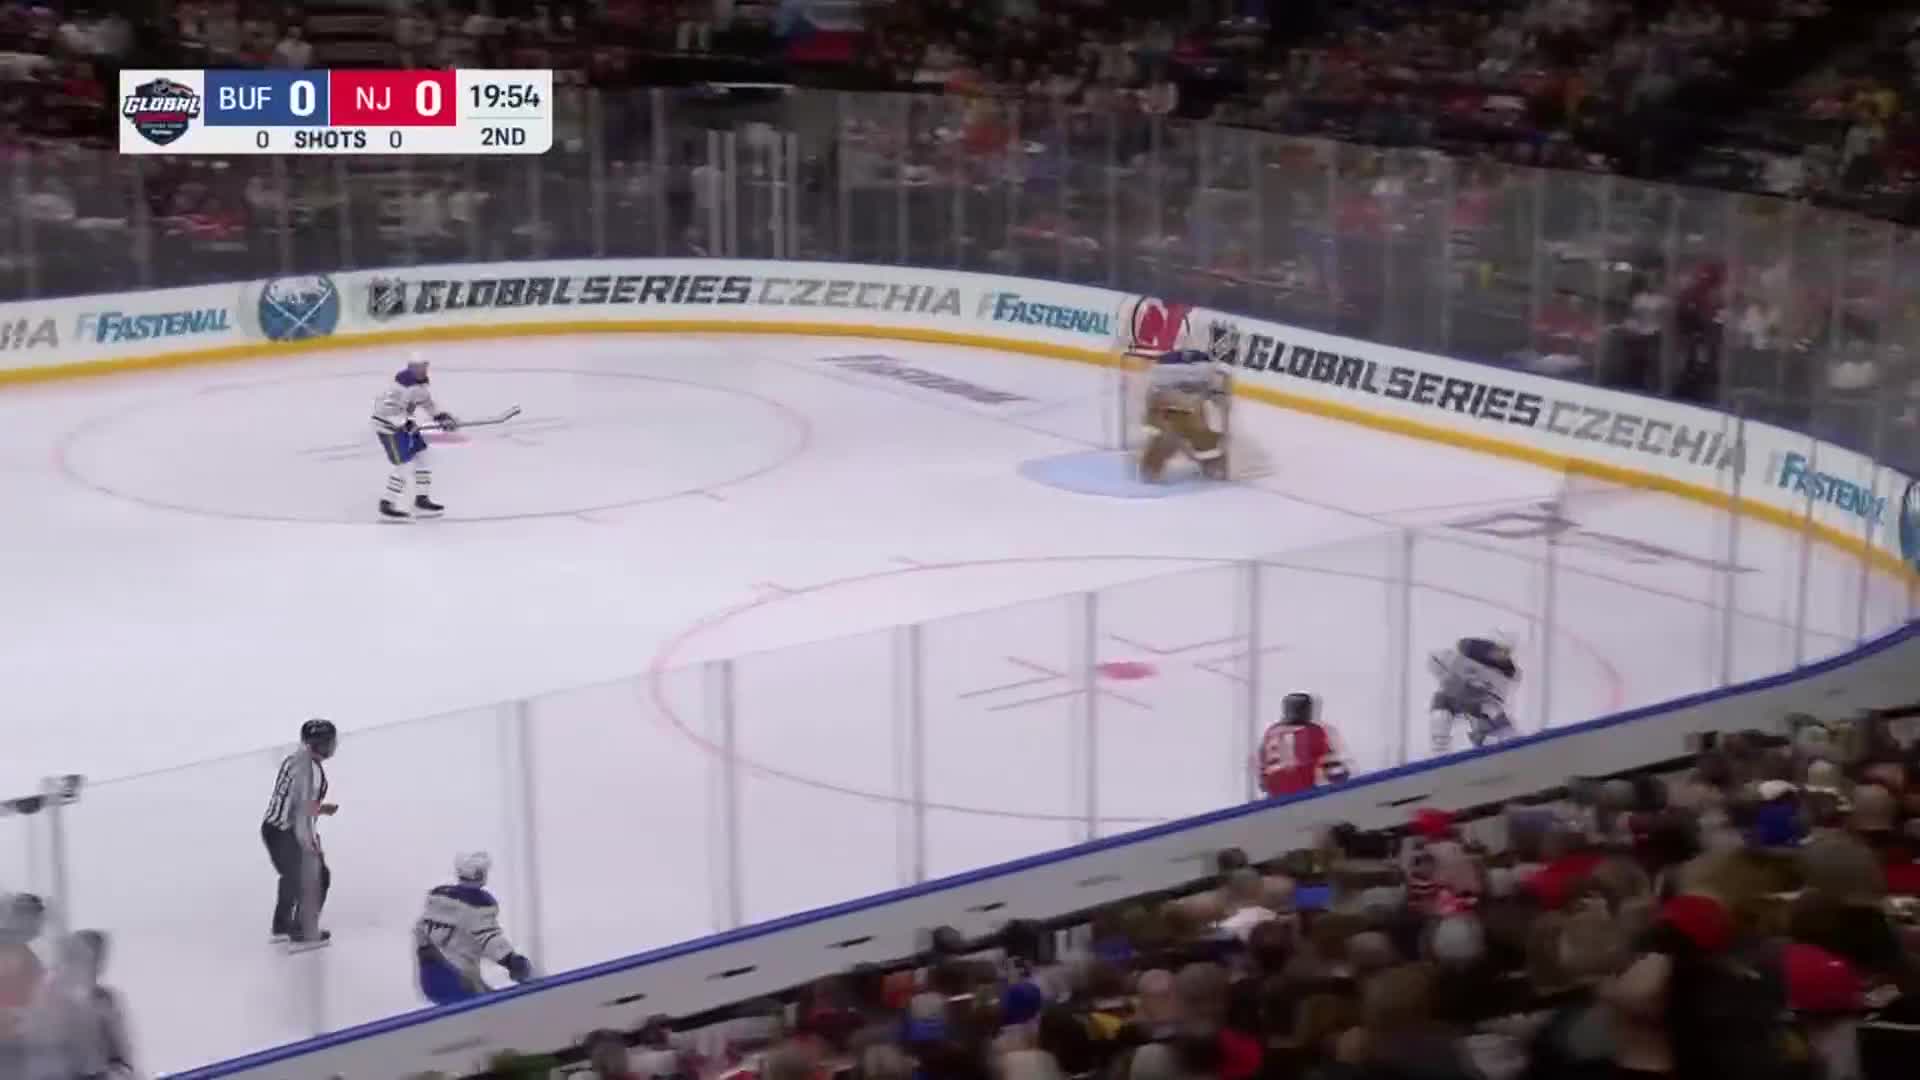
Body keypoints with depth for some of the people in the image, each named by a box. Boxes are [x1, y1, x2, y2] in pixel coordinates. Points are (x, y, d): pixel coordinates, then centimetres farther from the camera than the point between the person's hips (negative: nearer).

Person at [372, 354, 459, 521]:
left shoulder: (421, 381, 5)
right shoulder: (404, 384, -27)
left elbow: (427, 401, 21)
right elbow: (387, 407, -32)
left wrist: (442, 416, 10)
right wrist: (405, 424, -33)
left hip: (402, 422, 10)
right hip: (387, 424, -10)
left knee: (421, 455, 11)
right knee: (402, 463, -13)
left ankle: (422, 501, 20)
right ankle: (387, 507, -6)